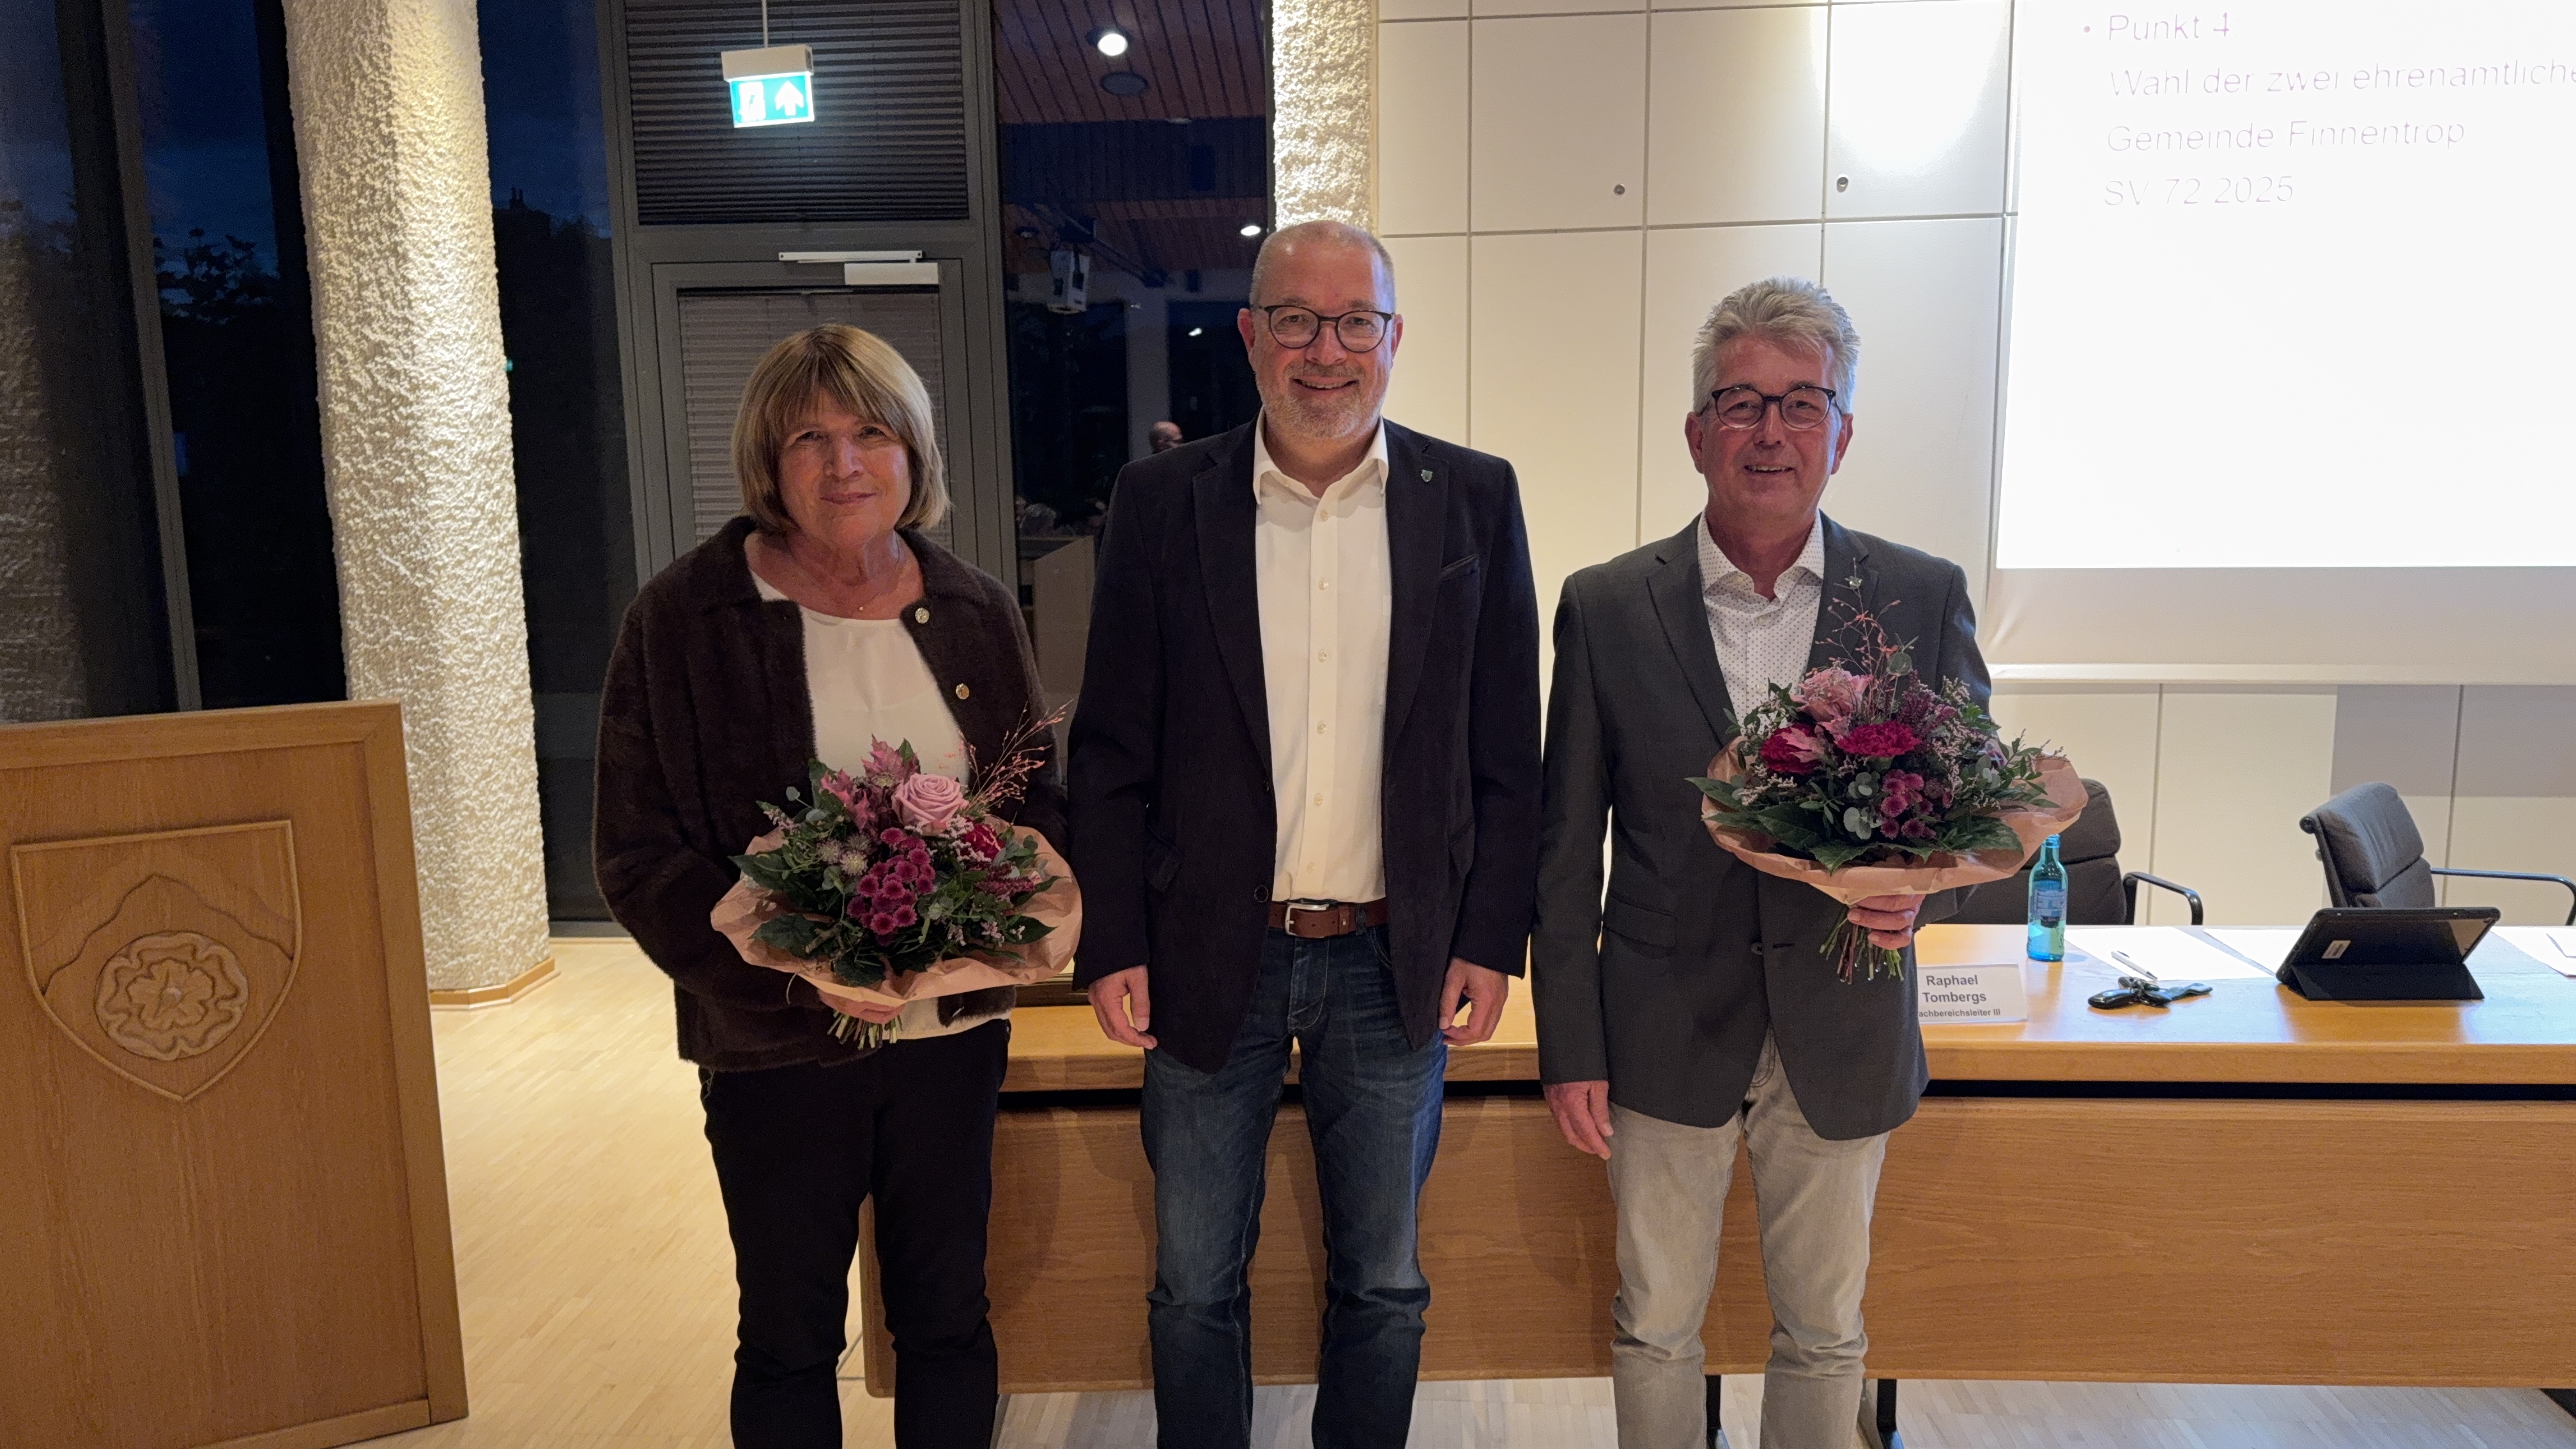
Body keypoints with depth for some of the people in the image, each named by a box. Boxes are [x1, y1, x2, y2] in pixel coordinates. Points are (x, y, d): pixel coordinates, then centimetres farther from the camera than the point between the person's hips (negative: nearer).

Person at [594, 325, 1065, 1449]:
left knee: (947, 1313, 17)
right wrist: (784, 965, -21)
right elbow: (641, 853, -8)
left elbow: (1039, 798, 10)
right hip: (778, 1042, -2)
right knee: (789, 1336, 14)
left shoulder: (974, 610, 3)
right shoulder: (683, 617, -7)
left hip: (954, 1025, 3)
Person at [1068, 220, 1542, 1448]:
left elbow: (1507, 751, 2)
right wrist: (1112, 946, -5)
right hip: (1208, 962, 0)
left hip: (1397, 965, 1)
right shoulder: (1161, 503, -2)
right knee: (1195, 1287, 14)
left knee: (1383, 1286, 17)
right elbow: (1111, 752, -1)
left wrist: (1491, 942, -2)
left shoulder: (1474, 498, -1)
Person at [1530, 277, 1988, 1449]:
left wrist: (1921, 886, -18)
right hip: (1667, 1033, 0)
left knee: (1825, 1333, 18)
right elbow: (1567, 854, -2)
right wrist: (1570, 1049, -4)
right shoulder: (1607, 607, -5)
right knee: (1655, 1328, 15)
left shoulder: (1923, 598, -2)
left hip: (1843, 1040, 1)